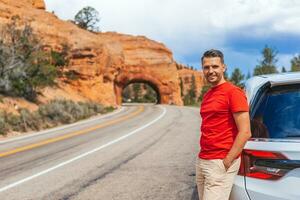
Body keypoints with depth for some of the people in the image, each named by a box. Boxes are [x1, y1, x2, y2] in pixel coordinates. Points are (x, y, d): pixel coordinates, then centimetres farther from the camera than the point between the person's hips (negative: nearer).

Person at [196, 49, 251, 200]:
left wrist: (226, 162, -17)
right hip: (202, 161, 8)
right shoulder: (207, 96, 15)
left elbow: (245, 133, -16)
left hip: (220, 163, -8)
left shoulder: (233, 92, -10)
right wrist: (202, 158, 11)